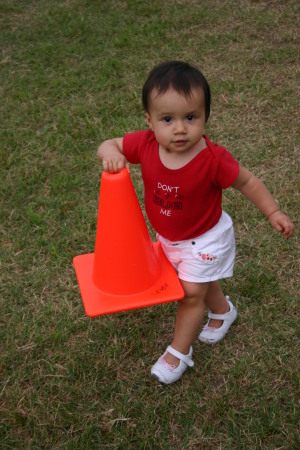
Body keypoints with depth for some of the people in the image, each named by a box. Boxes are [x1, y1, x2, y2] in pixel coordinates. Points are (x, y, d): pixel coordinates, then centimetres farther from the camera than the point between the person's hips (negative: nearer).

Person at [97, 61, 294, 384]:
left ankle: (179, 352, 27)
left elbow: (246, 182, -19)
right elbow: (109, 145, -13)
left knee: (190, 292, 3)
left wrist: (273, 213, -17)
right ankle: (222, 311, 59)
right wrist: (110, 153, -36)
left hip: (204, 239, -5)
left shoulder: (213, 159, -33)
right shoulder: (145, 144, -25)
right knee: (203, 281, 28)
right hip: (168, 236, 5)